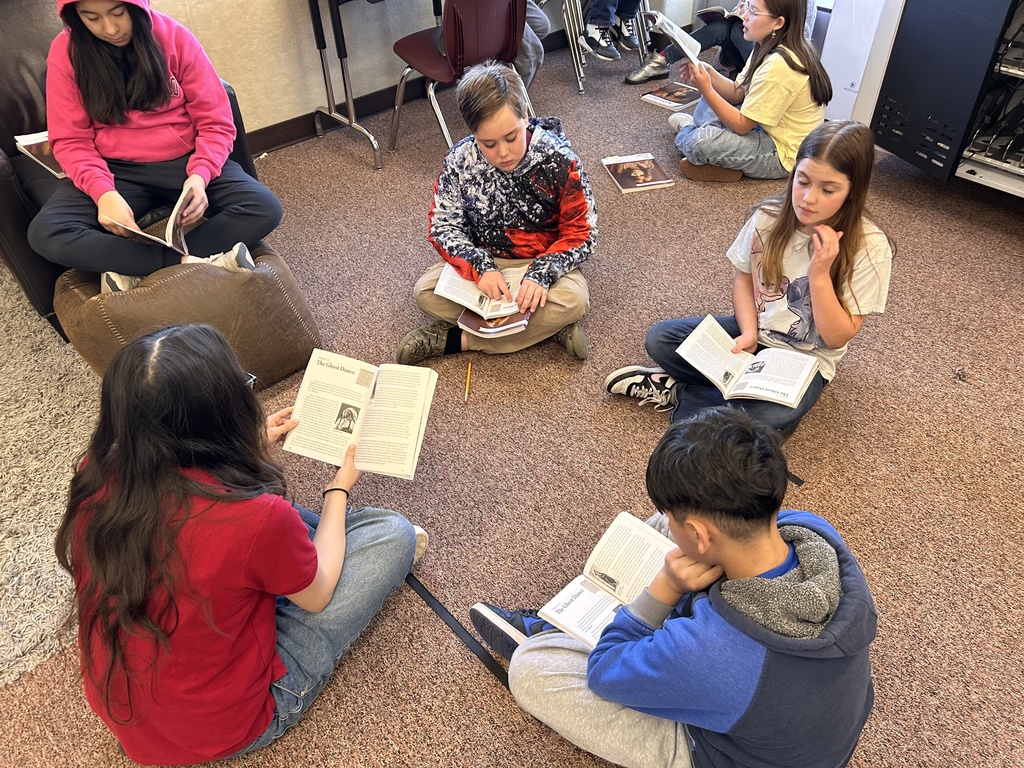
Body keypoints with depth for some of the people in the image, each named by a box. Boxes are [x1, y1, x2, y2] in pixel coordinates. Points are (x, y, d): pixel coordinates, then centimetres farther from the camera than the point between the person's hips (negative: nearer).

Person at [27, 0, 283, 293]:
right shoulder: (66, 52, -4)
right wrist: (104, 192, -24)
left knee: (265, 208, -27)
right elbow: (71, 140, -3)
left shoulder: (173, 36, -5)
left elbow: (215, 122, -4)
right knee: (44, 232, -26)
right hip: (116, 170, 0)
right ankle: (195, 262, -31)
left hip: (185, 161, 0)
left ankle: (132, 271, -26)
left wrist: (200, 175, -24)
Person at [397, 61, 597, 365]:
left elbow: (580, 234, -13)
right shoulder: (459, 161, -14)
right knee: (426, 291, -22)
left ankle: (454, 338, -22)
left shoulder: (560, 161, -20)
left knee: (574, 300, -34)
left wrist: (542, 273, -30)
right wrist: (481, 266, -25)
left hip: (544, 261, -2)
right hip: (485, 261, 3)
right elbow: (444, 225, -7)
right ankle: (547, 326, -21)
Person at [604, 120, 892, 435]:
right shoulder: (769, 217, -12)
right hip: (752, 333, 3)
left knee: (770, 418, -34)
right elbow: (743, 278, 4)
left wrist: (819, 275, -30)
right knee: (659, 339, -14)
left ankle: (680, 392, -11)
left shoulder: (870, 248, -20)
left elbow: (838, 338, -16)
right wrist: (749, 333, -13)